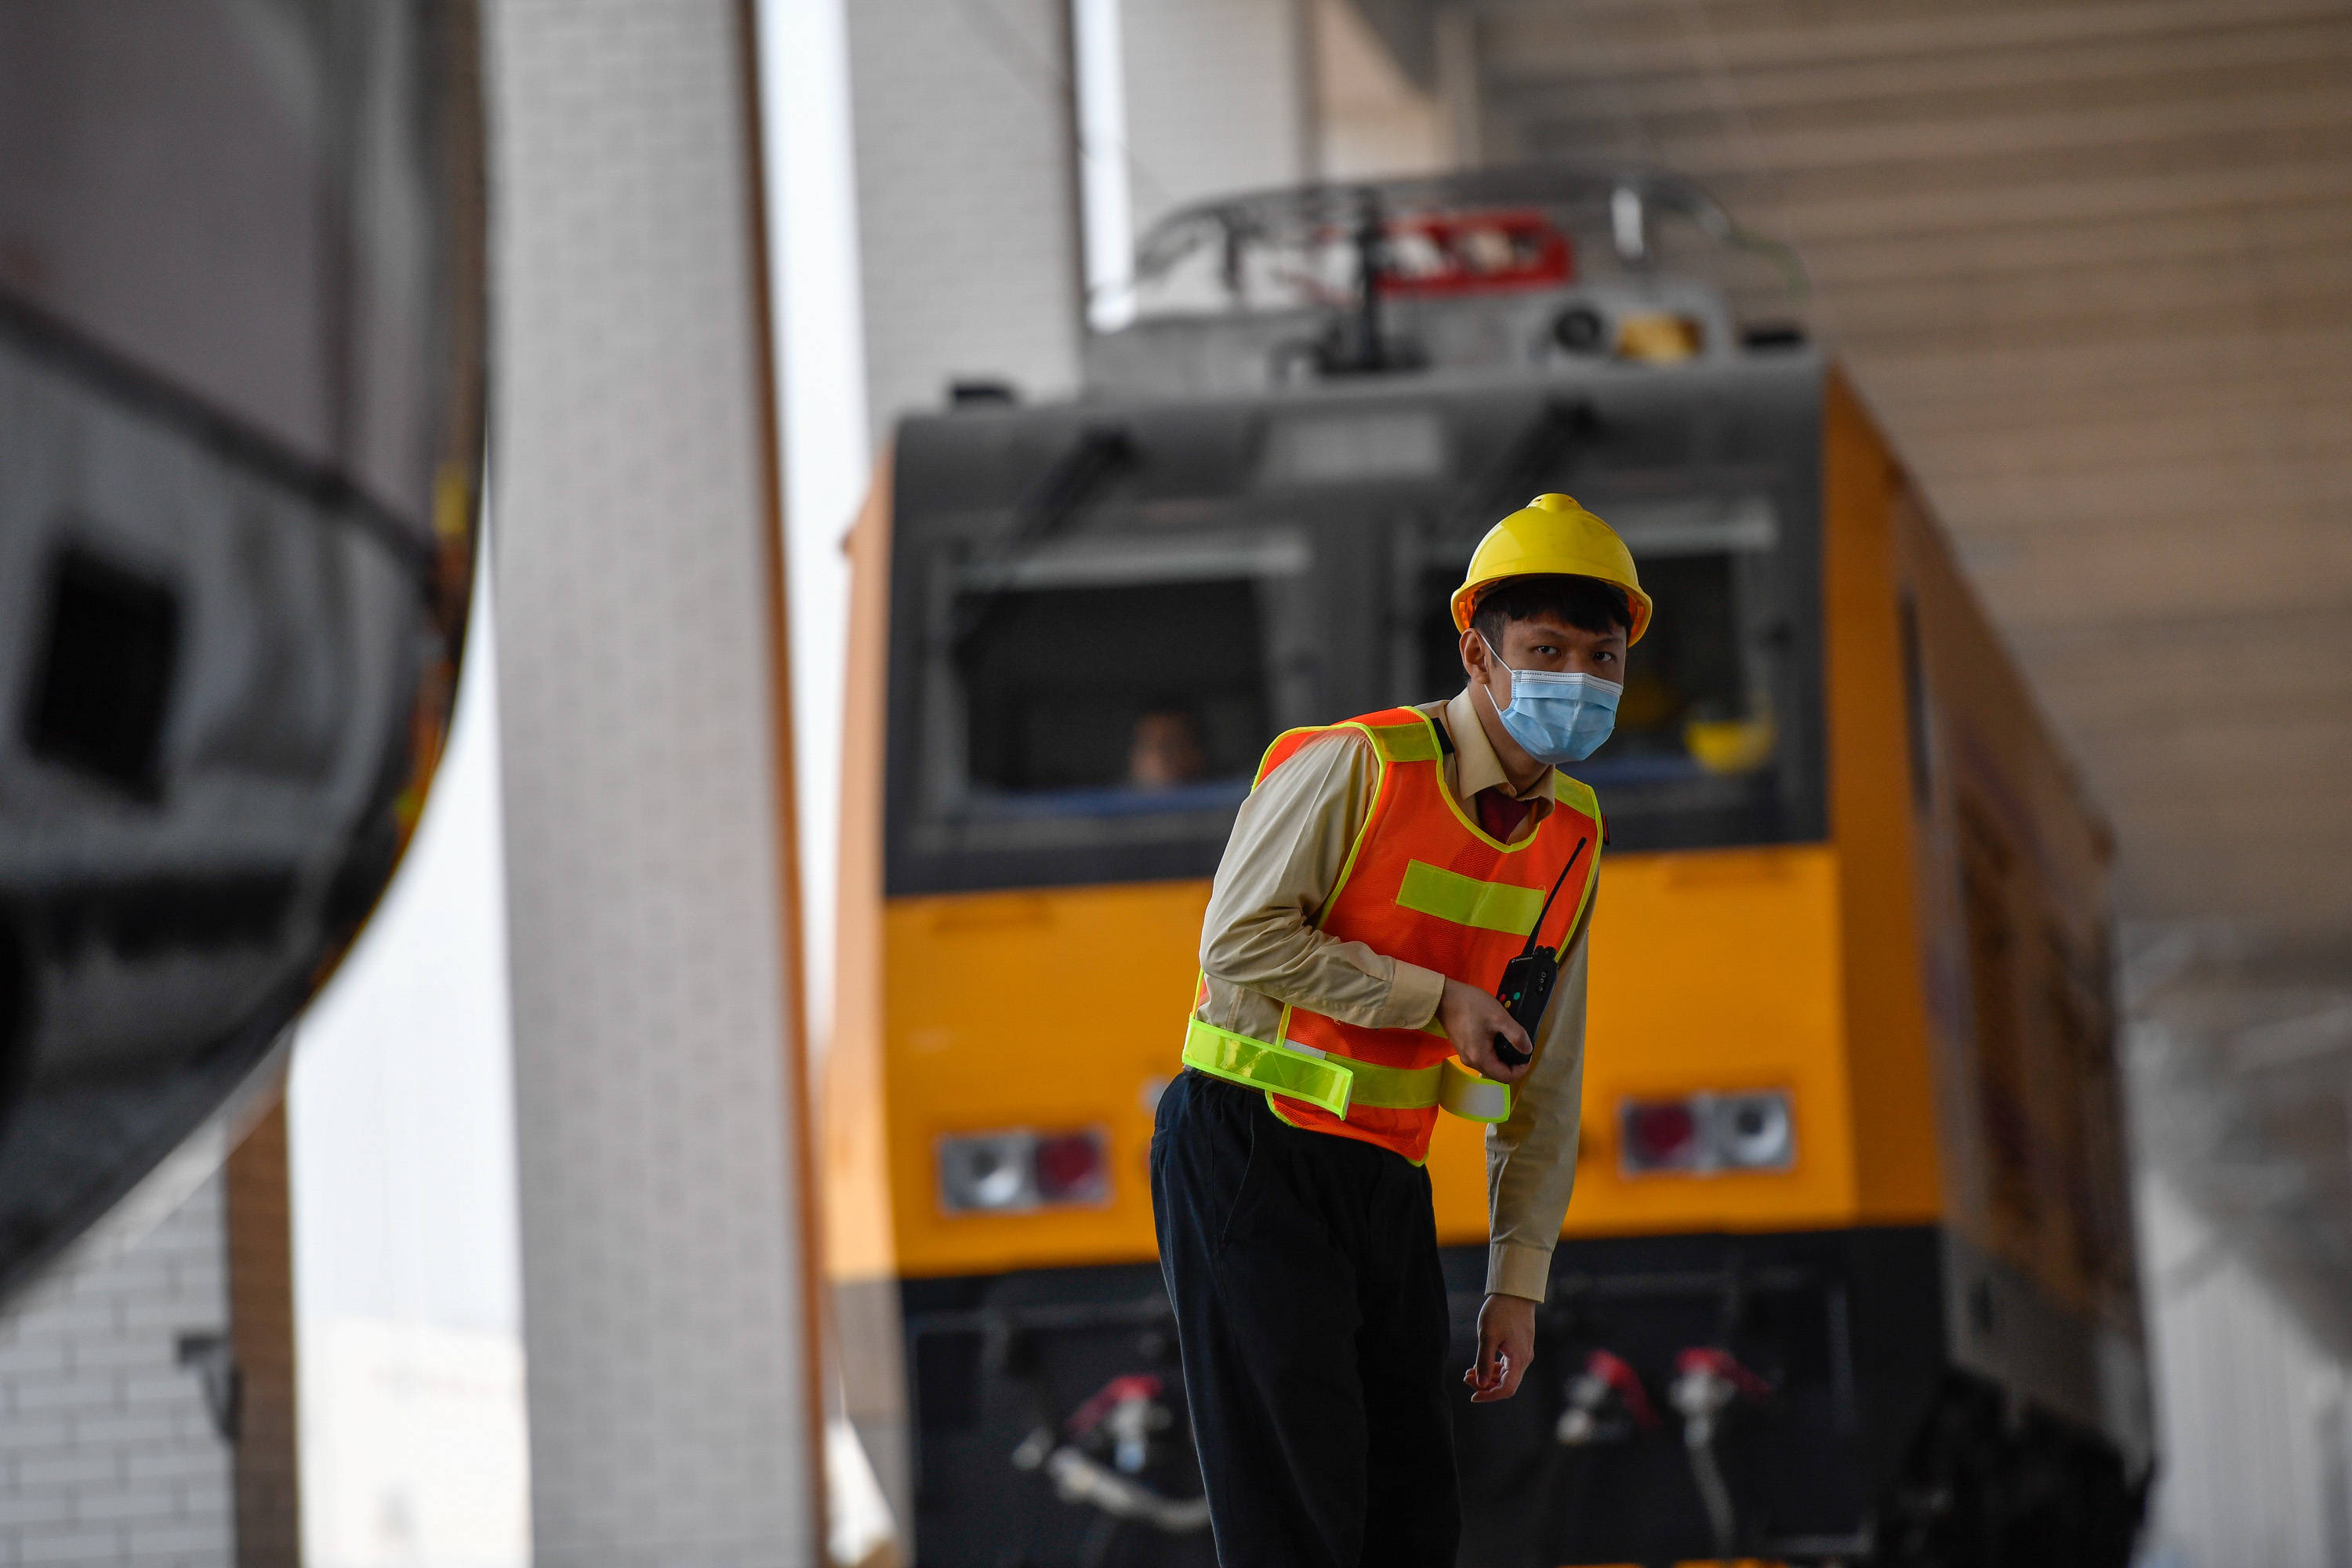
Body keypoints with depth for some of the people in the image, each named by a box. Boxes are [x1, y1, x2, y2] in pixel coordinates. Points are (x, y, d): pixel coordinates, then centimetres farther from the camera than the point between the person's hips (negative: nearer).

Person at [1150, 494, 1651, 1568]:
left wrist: (1518, 1282, 9)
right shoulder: (1354, 767, -14)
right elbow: (1239, 944, -21)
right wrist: (1438, 1003, -17)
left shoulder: (1570, 838, 8)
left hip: (1384, 1182, 7)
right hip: (1250, 1158, -7)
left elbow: (1542, 1082, 12)